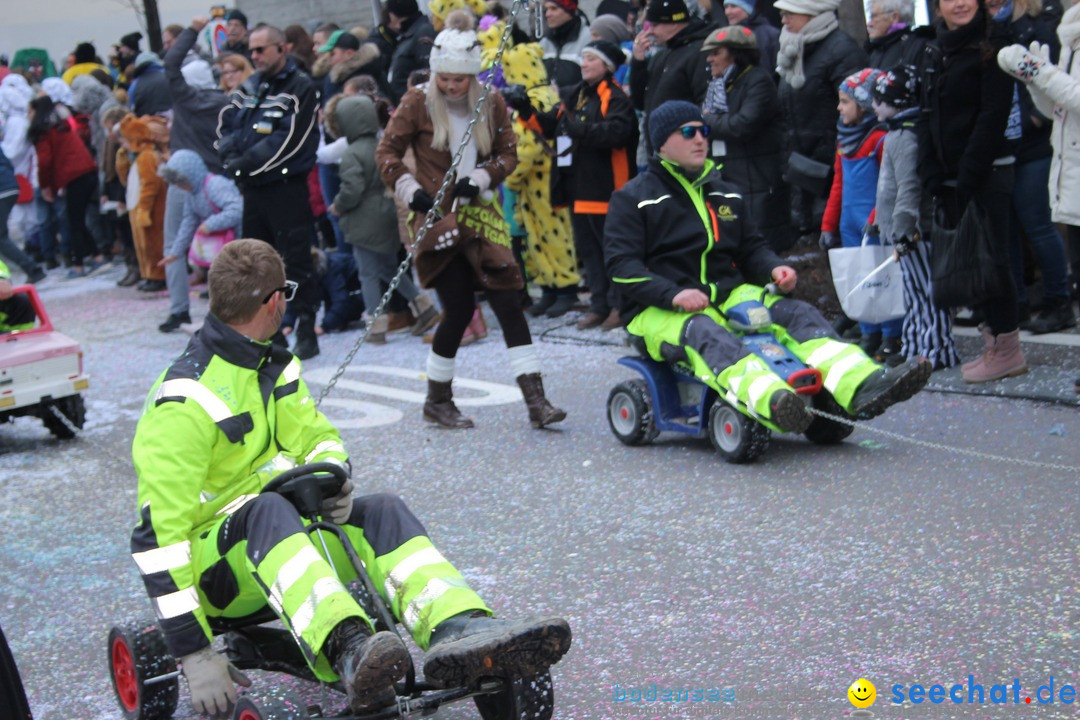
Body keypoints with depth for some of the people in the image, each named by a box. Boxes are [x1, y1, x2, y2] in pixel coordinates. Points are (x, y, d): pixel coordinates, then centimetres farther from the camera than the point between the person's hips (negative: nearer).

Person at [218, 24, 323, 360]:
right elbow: (226, 124, 11)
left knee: (296, 262, -6)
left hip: (286, 188, -7)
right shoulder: (250, 88, 14)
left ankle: (306, 333, 0)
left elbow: (287, 141, -16)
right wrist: (232, 158, -9)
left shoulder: (301, 89, -8)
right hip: (252, 189, 7)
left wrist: (246, 163, -15)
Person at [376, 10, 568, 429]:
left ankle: (535, 400, -5)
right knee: (459, 309, -3)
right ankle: (437, 400, 16)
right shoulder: (418, 103, -4)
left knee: (509, 303, -5)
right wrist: (411, 190, -12)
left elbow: (508, 154, 8)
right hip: (437, 219, -3)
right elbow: (387, 152, 1)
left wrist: (479, 178, -10)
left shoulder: (492, 105, 3)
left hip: (479, 214, 3)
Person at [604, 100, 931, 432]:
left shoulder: (724, 194, 24)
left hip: (729, 294, 6)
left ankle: (863, 384, -42)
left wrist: (774, 269, 0)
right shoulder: (633, 197, 4)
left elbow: (751, 248, 26)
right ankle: (772, 404, -69)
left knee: (798, 313, -19)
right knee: (703, 332, -39)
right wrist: (673, 295, -24)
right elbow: (621, 264, -7)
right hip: (659, 310, -6)